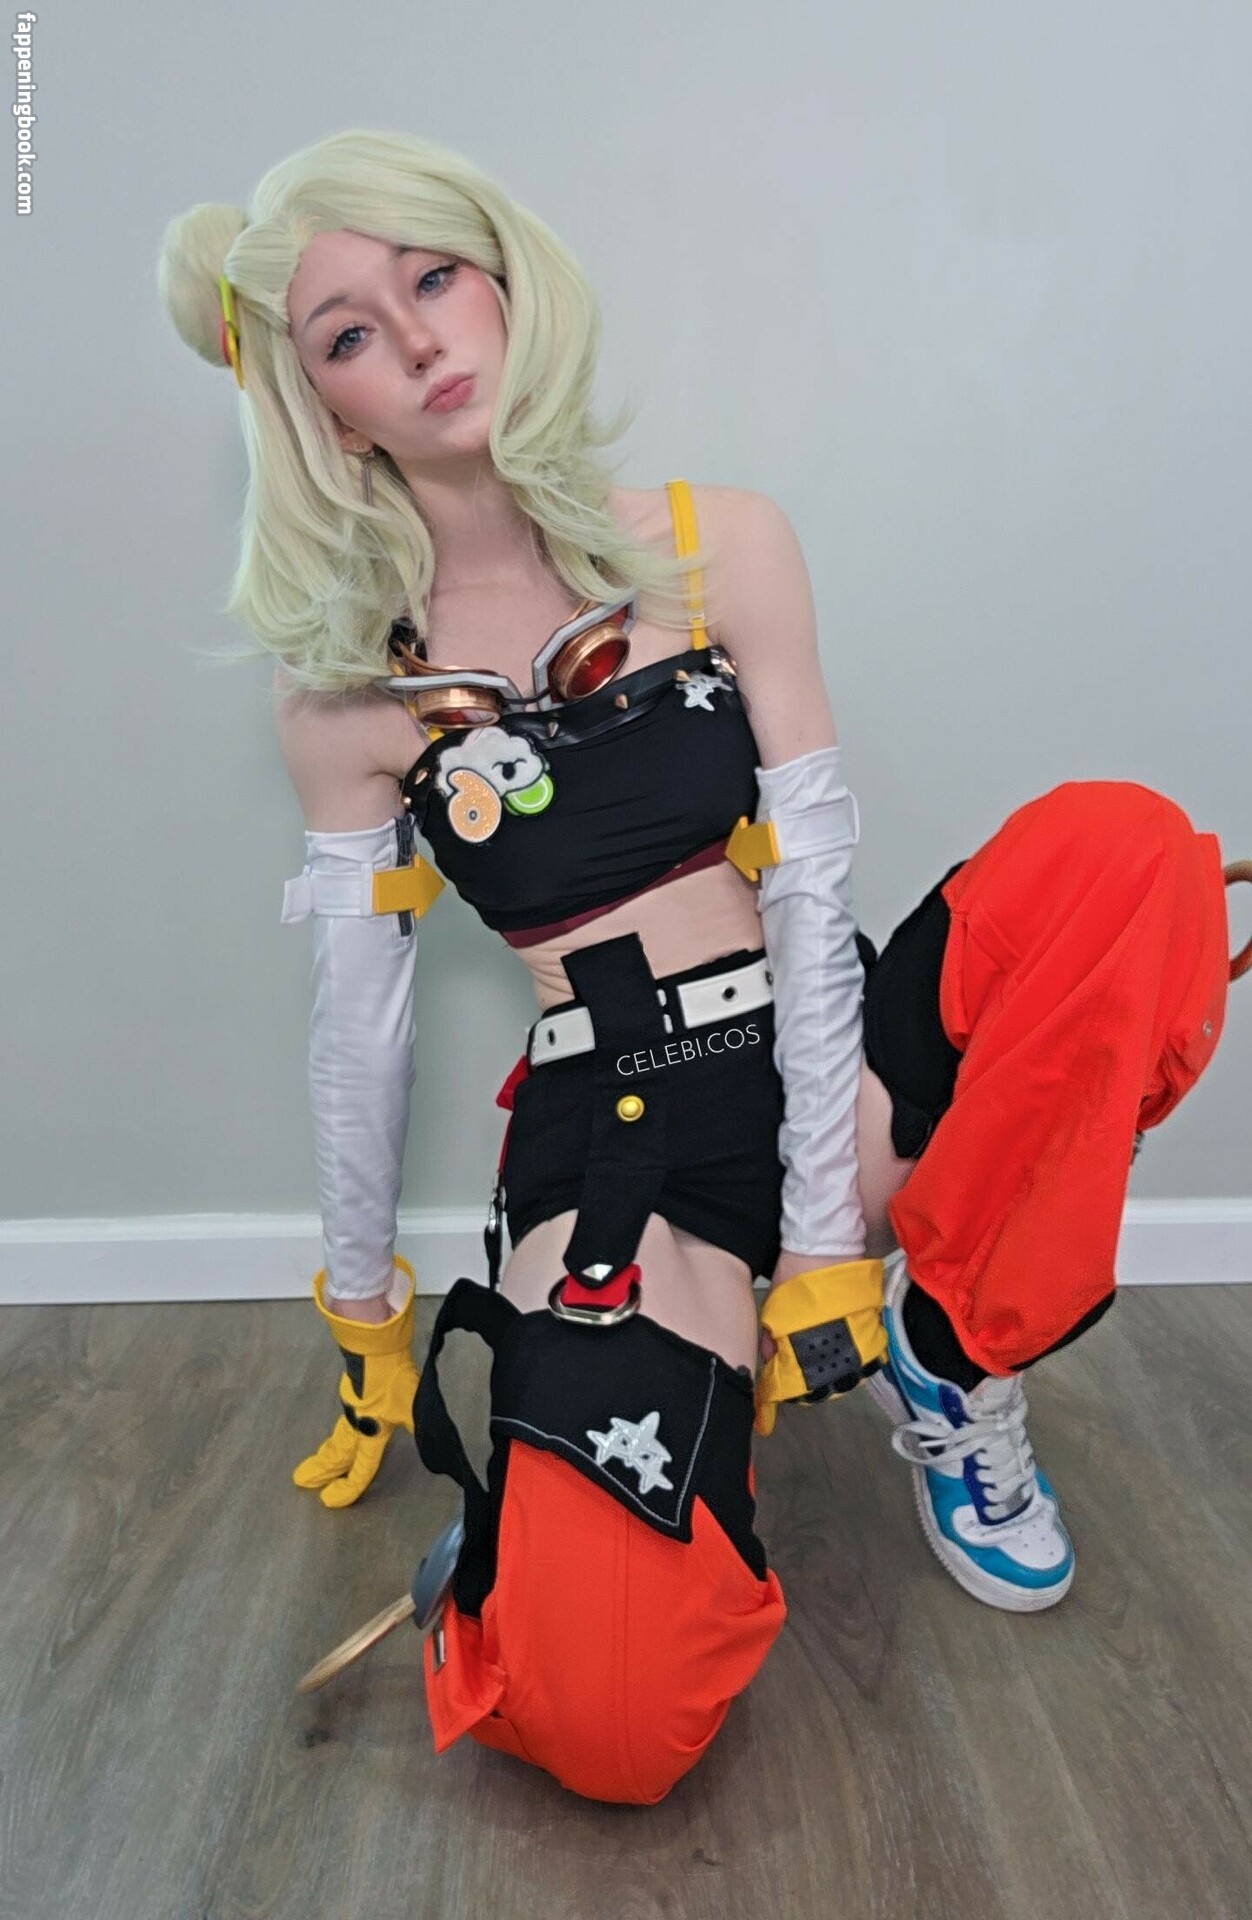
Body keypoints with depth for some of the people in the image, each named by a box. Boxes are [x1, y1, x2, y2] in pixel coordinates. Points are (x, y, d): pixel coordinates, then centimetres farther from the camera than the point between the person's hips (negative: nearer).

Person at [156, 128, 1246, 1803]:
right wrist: (364, 1322, 13)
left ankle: (947, 1349, -8)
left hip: (825, 1068, 2)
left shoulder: (719, 550, 0)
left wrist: (824, 1239, -11)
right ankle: (701, 1369, 10)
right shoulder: (347, 685, 0)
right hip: (606, 1140, -1)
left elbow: (813, 900, -6)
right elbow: (358, 1027, 5)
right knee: (604, 1722, -22)